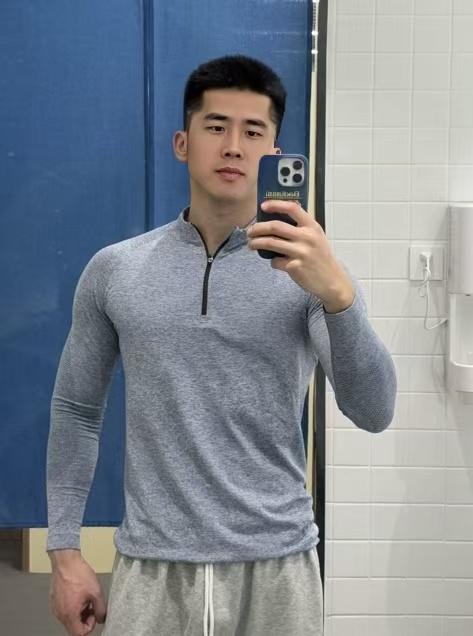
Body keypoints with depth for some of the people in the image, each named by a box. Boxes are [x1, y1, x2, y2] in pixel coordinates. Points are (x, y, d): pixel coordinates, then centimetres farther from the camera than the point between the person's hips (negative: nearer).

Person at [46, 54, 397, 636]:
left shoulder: (310, 274, -3)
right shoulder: (113, 271, 1)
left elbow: (373, 412, -14)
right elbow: (75, 410, 9)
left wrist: (338, 294, -30)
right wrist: (64, 550, 4)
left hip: (276, 570, 0)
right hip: (152, 570, 1)